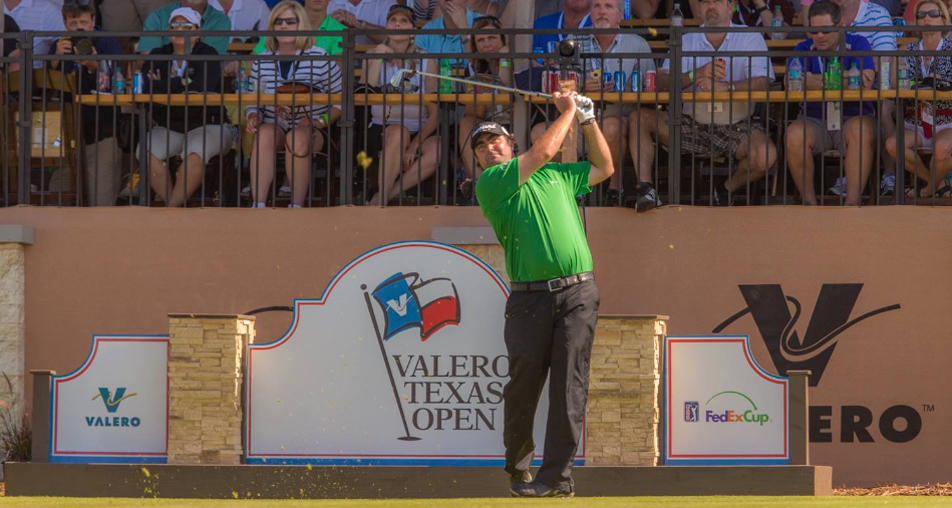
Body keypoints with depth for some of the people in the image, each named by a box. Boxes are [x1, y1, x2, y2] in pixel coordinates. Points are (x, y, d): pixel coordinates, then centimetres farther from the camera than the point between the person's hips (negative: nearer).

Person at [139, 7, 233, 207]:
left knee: (195, 153, -34)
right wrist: (182, 83, -12)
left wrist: (164, 86, -10)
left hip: (207, 125, -3)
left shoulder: (207, 55, 0)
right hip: (168, 128, 3)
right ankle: (175, 210, -22)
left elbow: (203, 86, -19)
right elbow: (146, 89, -5)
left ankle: (171, 209, -27)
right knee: (146, 152, -25)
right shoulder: (157, 56, 11)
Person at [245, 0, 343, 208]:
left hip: (311, 130, -2)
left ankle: (296, 206, -28)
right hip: (275, 125, 2)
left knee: (298, 138, -38)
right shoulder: (262, 62, 8)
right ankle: (258, 206, -39)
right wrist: (253, 116, -7)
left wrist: (319, 121, -10)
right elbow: (253, 101, 16)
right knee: (265, 134, -34)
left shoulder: (320, 59, -1)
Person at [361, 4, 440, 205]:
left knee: (438, 148, -33)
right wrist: (378, 60, -13)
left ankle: (385, 195, -28)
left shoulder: (426, 62, 5)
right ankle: (381, 201, -34)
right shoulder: (373, 56, 8)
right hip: (381, 130, -1)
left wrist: (414, 146, -15)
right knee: (398, 133, -37)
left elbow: (435, 114, -2)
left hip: (419, 134, 1)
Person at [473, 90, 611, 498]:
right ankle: (518, 468, 18)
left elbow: (604, 167, 34)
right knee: (523, 385, -1)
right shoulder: (489, 183, 5)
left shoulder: (558, 176, 21)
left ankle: (557, 476, -7)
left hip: (577, 293, 2)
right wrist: (568, 112, 11)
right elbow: (543, 151, -2)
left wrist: (588, 120, 24)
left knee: (569, 386, -7)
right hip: (529, 297, -2)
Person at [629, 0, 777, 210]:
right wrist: (695, 75, -25)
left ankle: (726, 191, -1)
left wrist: (723, 86, -30)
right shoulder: (686, 41, 10)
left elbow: (761, 83, -13)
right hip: (692, 125, 3)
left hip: (735, 126, -3)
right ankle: (645, 189, -22)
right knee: (639, 119, -16)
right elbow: (662, 84, -5)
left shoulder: (750, 39, 2)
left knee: (765, 155, -32)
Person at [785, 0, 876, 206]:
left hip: (853, 117, -1)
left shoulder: (857, 45, 3)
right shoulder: (804, 49, 8)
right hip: (814, 119, 1)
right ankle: (809, 202, -21)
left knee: (861, 130, -35)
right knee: (794, 134, -31)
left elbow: (866, 83, -16)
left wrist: (818, 81, -16)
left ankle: (852, 202, -33)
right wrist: (844, 78, -17)